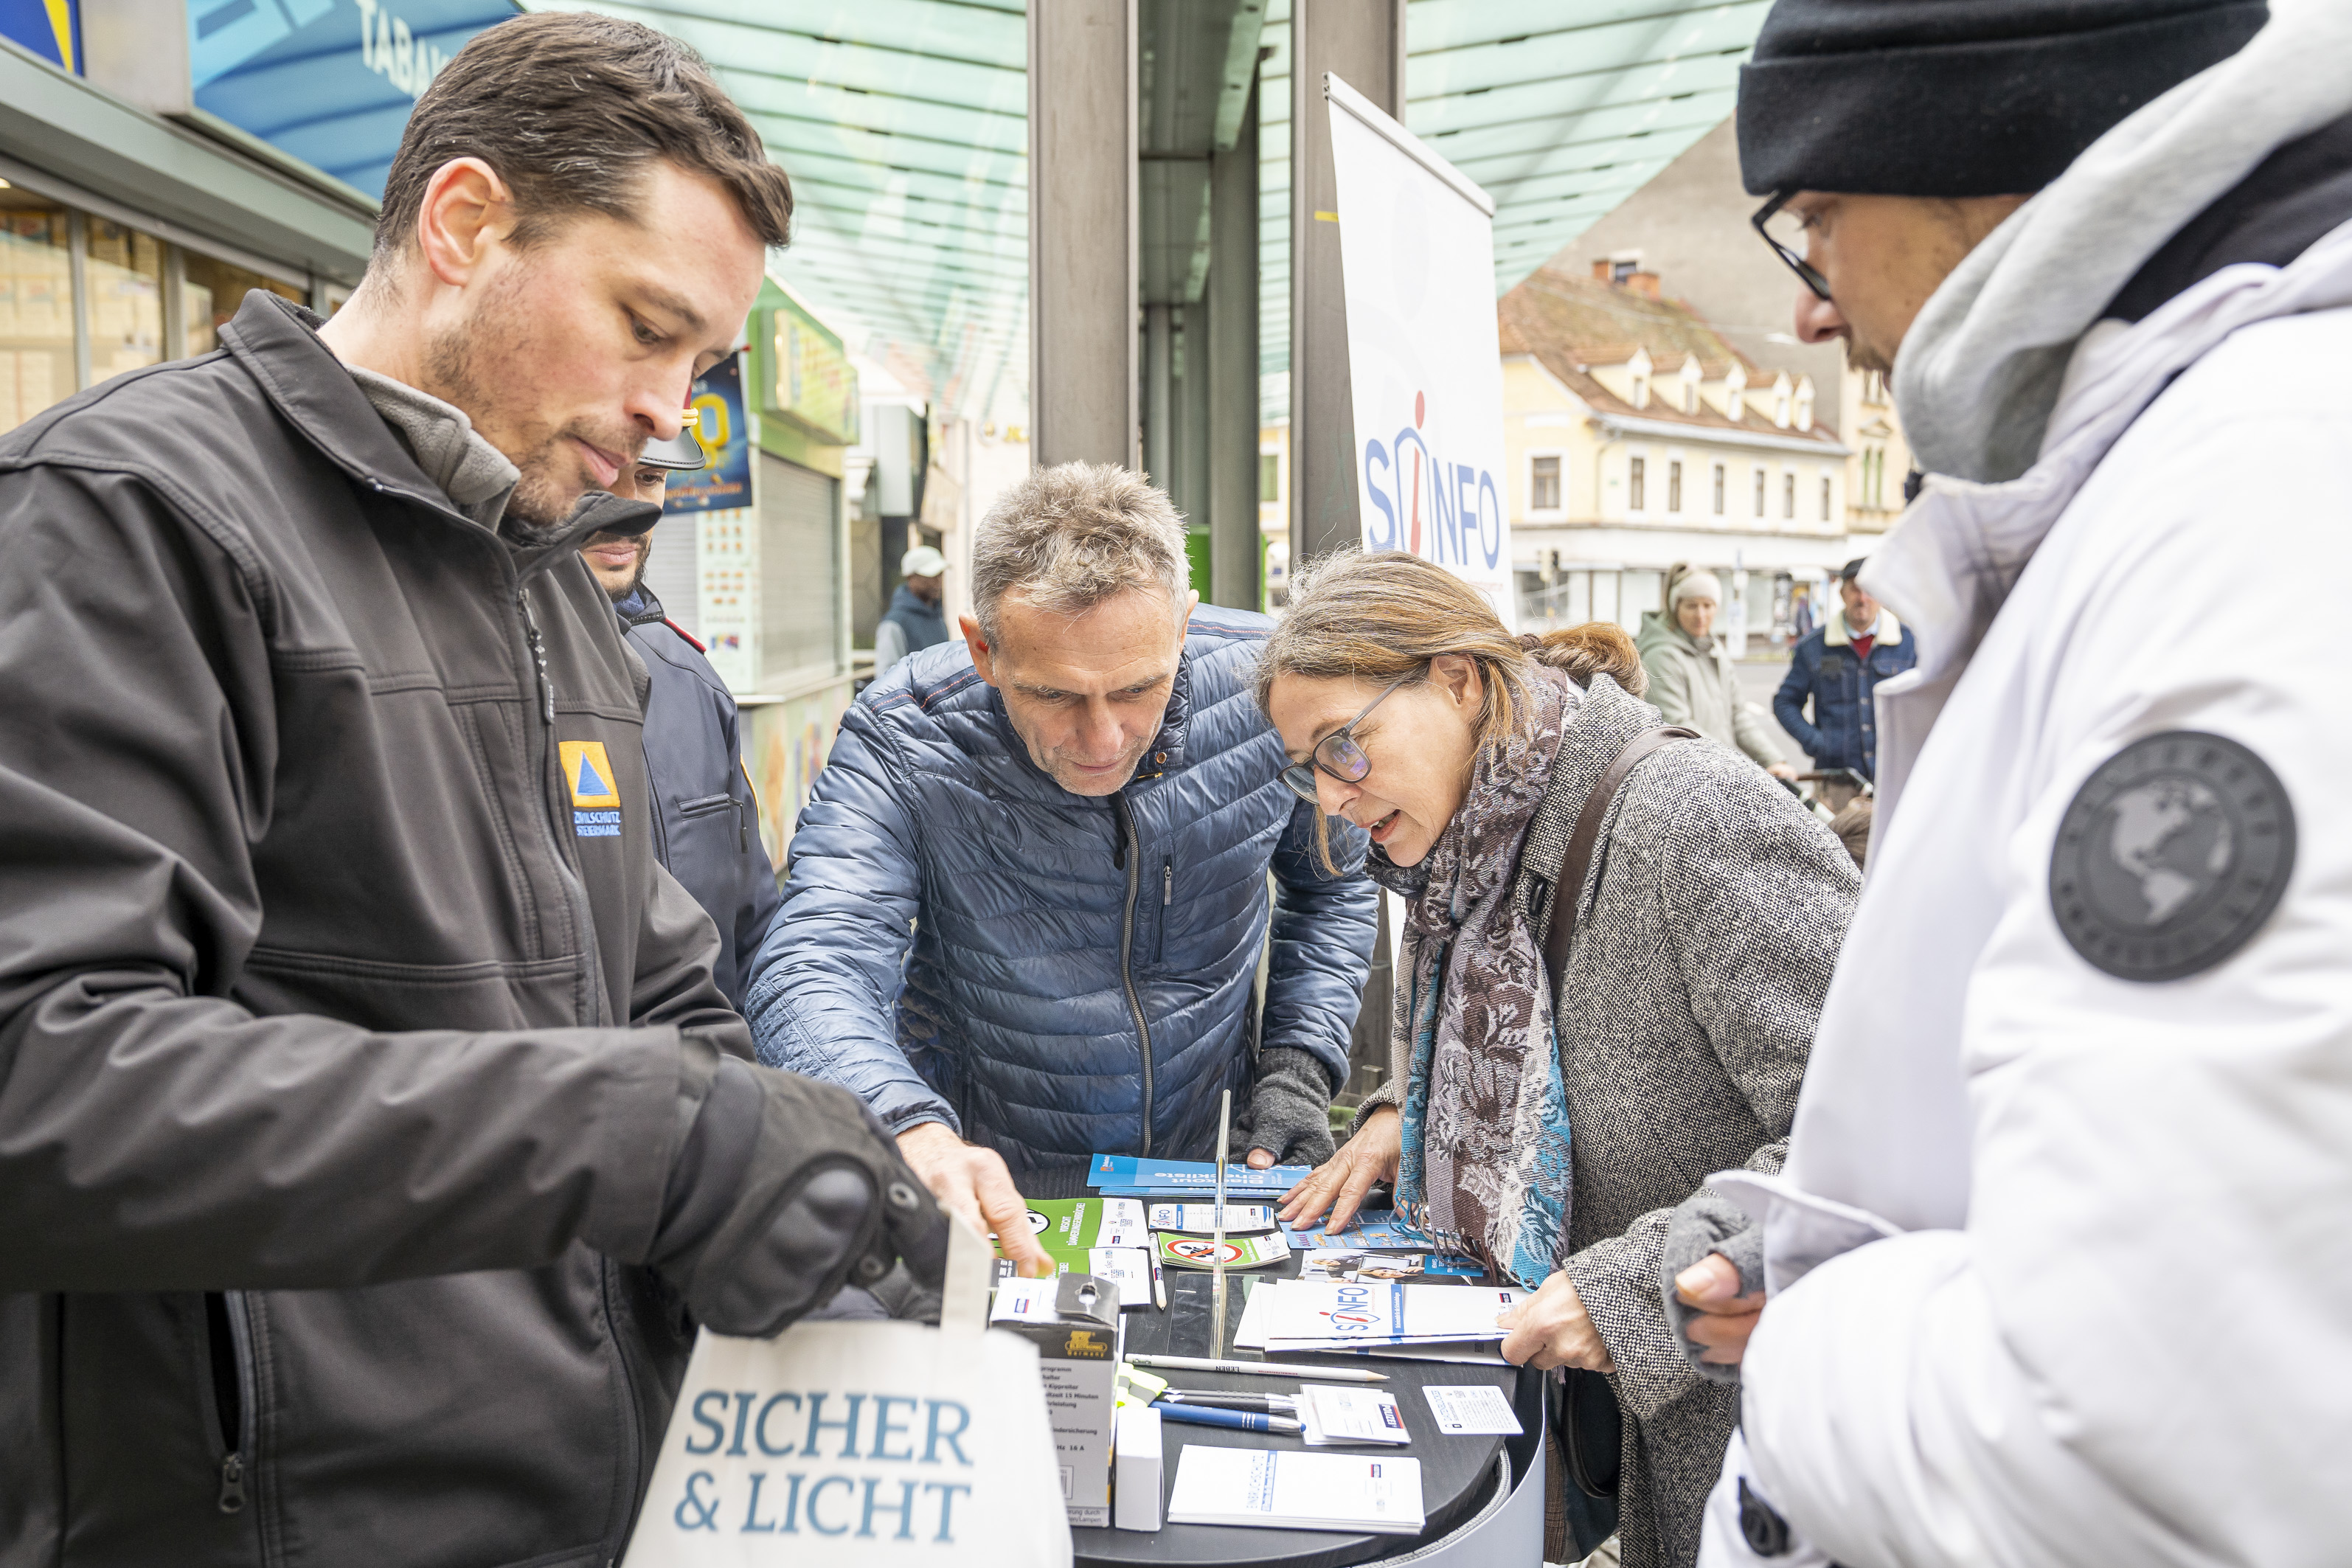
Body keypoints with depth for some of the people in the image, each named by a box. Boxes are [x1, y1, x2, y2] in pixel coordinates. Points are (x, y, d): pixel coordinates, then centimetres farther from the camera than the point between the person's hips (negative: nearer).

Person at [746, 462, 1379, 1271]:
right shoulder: (900, 740, -19)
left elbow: (1332, 882, 8)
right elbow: (811, 972, -29)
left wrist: (1299, 1063, -4)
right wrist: (914, 1134, -48)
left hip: (1206, 1167, 1)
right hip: (993, 1193, 0)